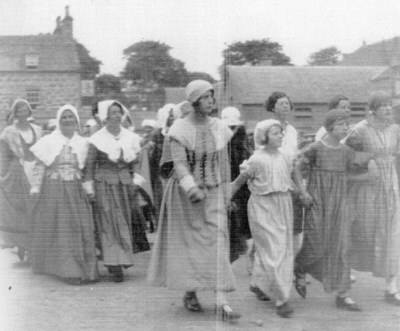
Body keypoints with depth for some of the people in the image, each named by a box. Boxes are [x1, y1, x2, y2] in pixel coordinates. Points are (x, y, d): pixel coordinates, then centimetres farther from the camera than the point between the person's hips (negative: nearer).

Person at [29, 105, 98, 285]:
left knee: (82, 227, -2)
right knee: (61, 229, -3)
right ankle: (69, 271, 1)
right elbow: (39, 165, 0)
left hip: (75, 190, 3)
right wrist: (36, 186, -8)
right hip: (54, 189, -3)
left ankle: (86, 269, 5)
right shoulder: (48, 141, 2)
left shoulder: (82, 143, 10)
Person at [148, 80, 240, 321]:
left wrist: (227, 194, 12)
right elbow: (179, 164, -19)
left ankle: (222, 301, -10)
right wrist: (192, 189, -33)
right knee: (189, 243, 7)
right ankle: (190, 292, 25)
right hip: (185, 193, -3)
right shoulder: (180, 129, -10)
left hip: (213, 193, 3)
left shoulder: (220, 128, 3)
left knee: (218, 240, -7)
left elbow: (224, 163, 10)